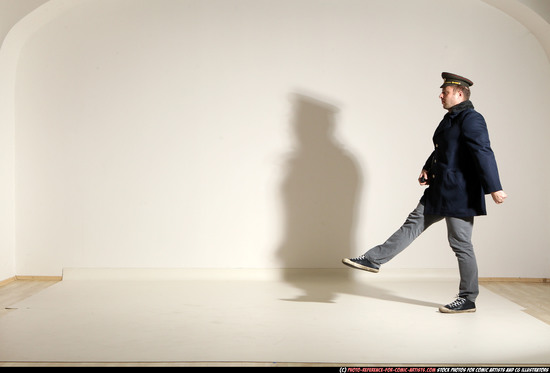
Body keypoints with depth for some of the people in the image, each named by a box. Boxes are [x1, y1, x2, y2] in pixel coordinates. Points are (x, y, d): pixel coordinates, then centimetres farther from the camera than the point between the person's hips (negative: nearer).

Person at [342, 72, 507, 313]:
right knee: (413, 224, 8)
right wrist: (427, 168, 8)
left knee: (461, 244, -1)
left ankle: (467, 300, 11)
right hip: (439, 191, 9)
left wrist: (494, 188, -28)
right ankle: (372, 260, 11)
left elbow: (484, 154, -23)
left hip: (459, 194, -9)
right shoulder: (451, 118, 16)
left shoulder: (471, 119, -15)